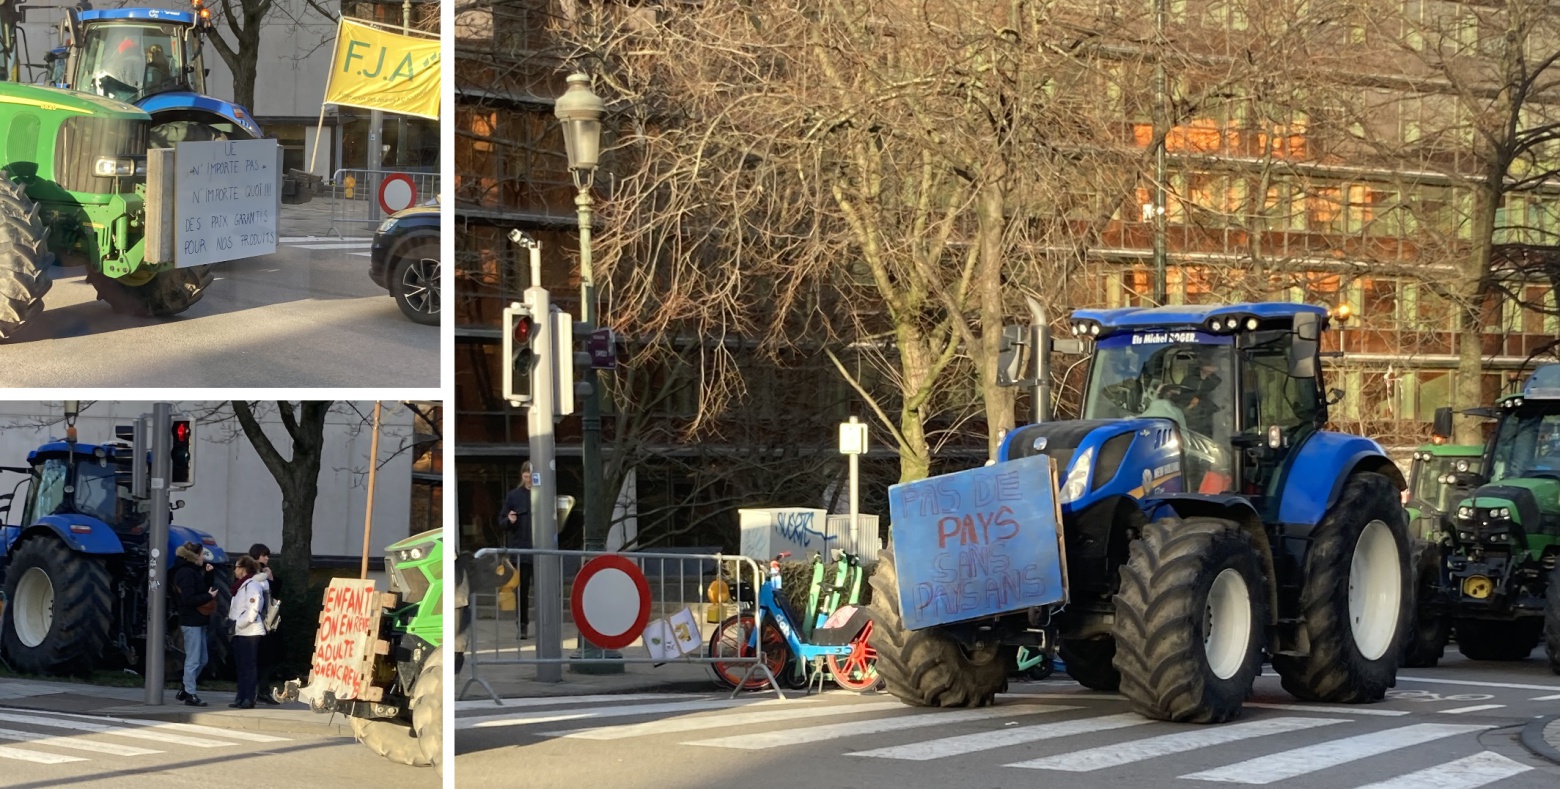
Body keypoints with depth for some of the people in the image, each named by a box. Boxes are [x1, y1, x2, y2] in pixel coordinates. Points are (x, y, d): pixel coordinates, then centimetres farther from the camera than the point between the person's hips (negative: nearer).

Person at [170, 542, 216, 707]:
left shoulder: (193, 571, 15)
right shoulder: (186, 573, -15)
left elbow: (203, 588, 15)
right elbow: (189, 599, -22)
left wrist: (207, 573, 6)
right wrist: (209, 596, -15)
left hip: (198, 621, 10)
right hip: (191, 622, -10)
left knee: (202, 660, 15)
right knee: (193, 660, -5)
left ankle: (185, 689, 23)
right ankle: (190, 694, 0)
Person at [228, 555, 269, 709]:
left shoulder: (252, 585, -12)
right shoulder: (243, 585, 18)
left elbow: (252, 610, -21)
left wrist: (238, 624, -16)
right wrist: (233, 624, 10)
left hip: (250, 632, -10)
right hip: (241, 633, 10)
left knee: (249, 666, -8)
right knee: (241, 666, 10)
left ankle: (249, 699, -7)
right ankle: (241, 697, 14)